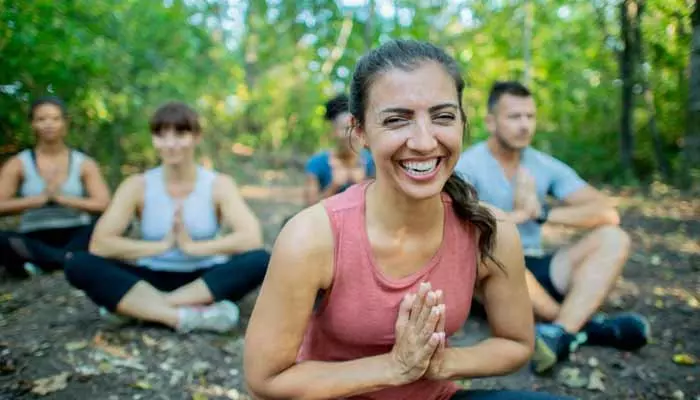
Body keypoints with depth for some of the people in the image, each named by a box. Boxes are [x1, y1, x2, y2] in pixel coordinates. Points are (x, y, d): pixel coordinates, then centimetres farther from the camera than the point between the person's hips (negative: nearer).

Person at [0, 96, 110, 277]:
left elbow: (104, 204, -10)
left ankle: (42, 262, -35)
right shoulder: (18, 164, 4)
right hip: (35, 239, -1)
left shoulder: (84, 163, 4)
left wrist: (61, 198, -20)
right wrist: (40, 198, -21)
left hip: (75, 237, 1)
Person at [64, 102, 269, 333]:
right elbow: (98, 244, -14)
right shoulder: (137, 186, -2)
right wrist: (161, 245, -22)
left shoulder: (218, 184, -5)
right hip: (152, 281, 1)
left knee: (260, 261, -30)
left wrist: (192, 246, -25)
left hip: (205, 281, -1)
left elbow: (252, 238, -20)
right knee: (78, 265, -23)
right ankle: (186, 316, -33)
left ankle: (146, 307, -27)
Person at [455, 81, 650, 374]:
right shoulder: (467, 166, -9)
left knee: (613, 239, -12)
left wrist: (543, 213, -17)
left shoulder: (546, 166, 5)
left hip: (533, 270, 5)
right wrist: (520, 214, -18)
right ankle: (584, 325, -20)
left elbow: (608, 213, -4)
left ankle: (560, 333, -36)